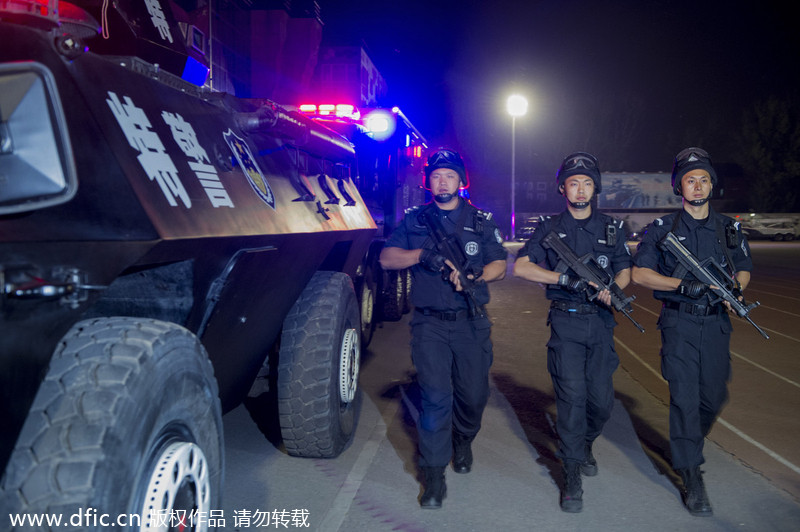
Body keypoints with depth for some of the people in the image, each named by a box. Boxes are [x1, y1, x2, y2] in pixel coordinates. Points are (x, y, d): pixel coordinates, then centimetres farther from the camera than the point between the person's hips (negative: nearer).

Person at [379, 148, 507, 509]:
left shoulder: (481, 221, 9)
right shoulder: (414, 220, 9)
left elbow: (499, 266, 6)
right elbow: (386, 259, 2)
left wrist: (474, 274, -16)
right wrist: (423, 254, -16)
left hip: (471, 323, 2)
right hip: (430, 323, -1)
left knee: (474, 395, 8)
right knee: (435, 395, -9)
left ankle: (463, 442, 39)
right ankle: (434, 475, 1)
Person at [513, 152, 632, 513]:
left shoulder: (611, 228, 11)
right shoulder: (549, 228, 3)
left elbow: (625, 271, 15)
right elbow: (521, 267, -5)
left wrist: (612, 288, -8)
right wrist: (565, 278, -14)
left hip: (601, 322, 3)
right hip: (566, 322, -3)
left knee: (602, 400, 7)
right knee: (572, 395, -9)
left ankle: (584, 445, 37)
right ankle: (572, 476, 1)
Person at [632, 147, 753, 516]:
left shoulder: (729, 229, 8)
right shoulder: (663, 229, -2)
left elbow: (744, 270, 17)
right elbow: (640, 273, -6)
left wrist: (734, 288, -7)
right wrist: (683, 285, -19)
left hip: (716, 324, 4)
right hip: (679, 324, -4)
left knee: (714, 396, 13)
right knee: (685, 398, -5)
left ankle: (689, 443, 43)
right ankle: (692, 479, 4)